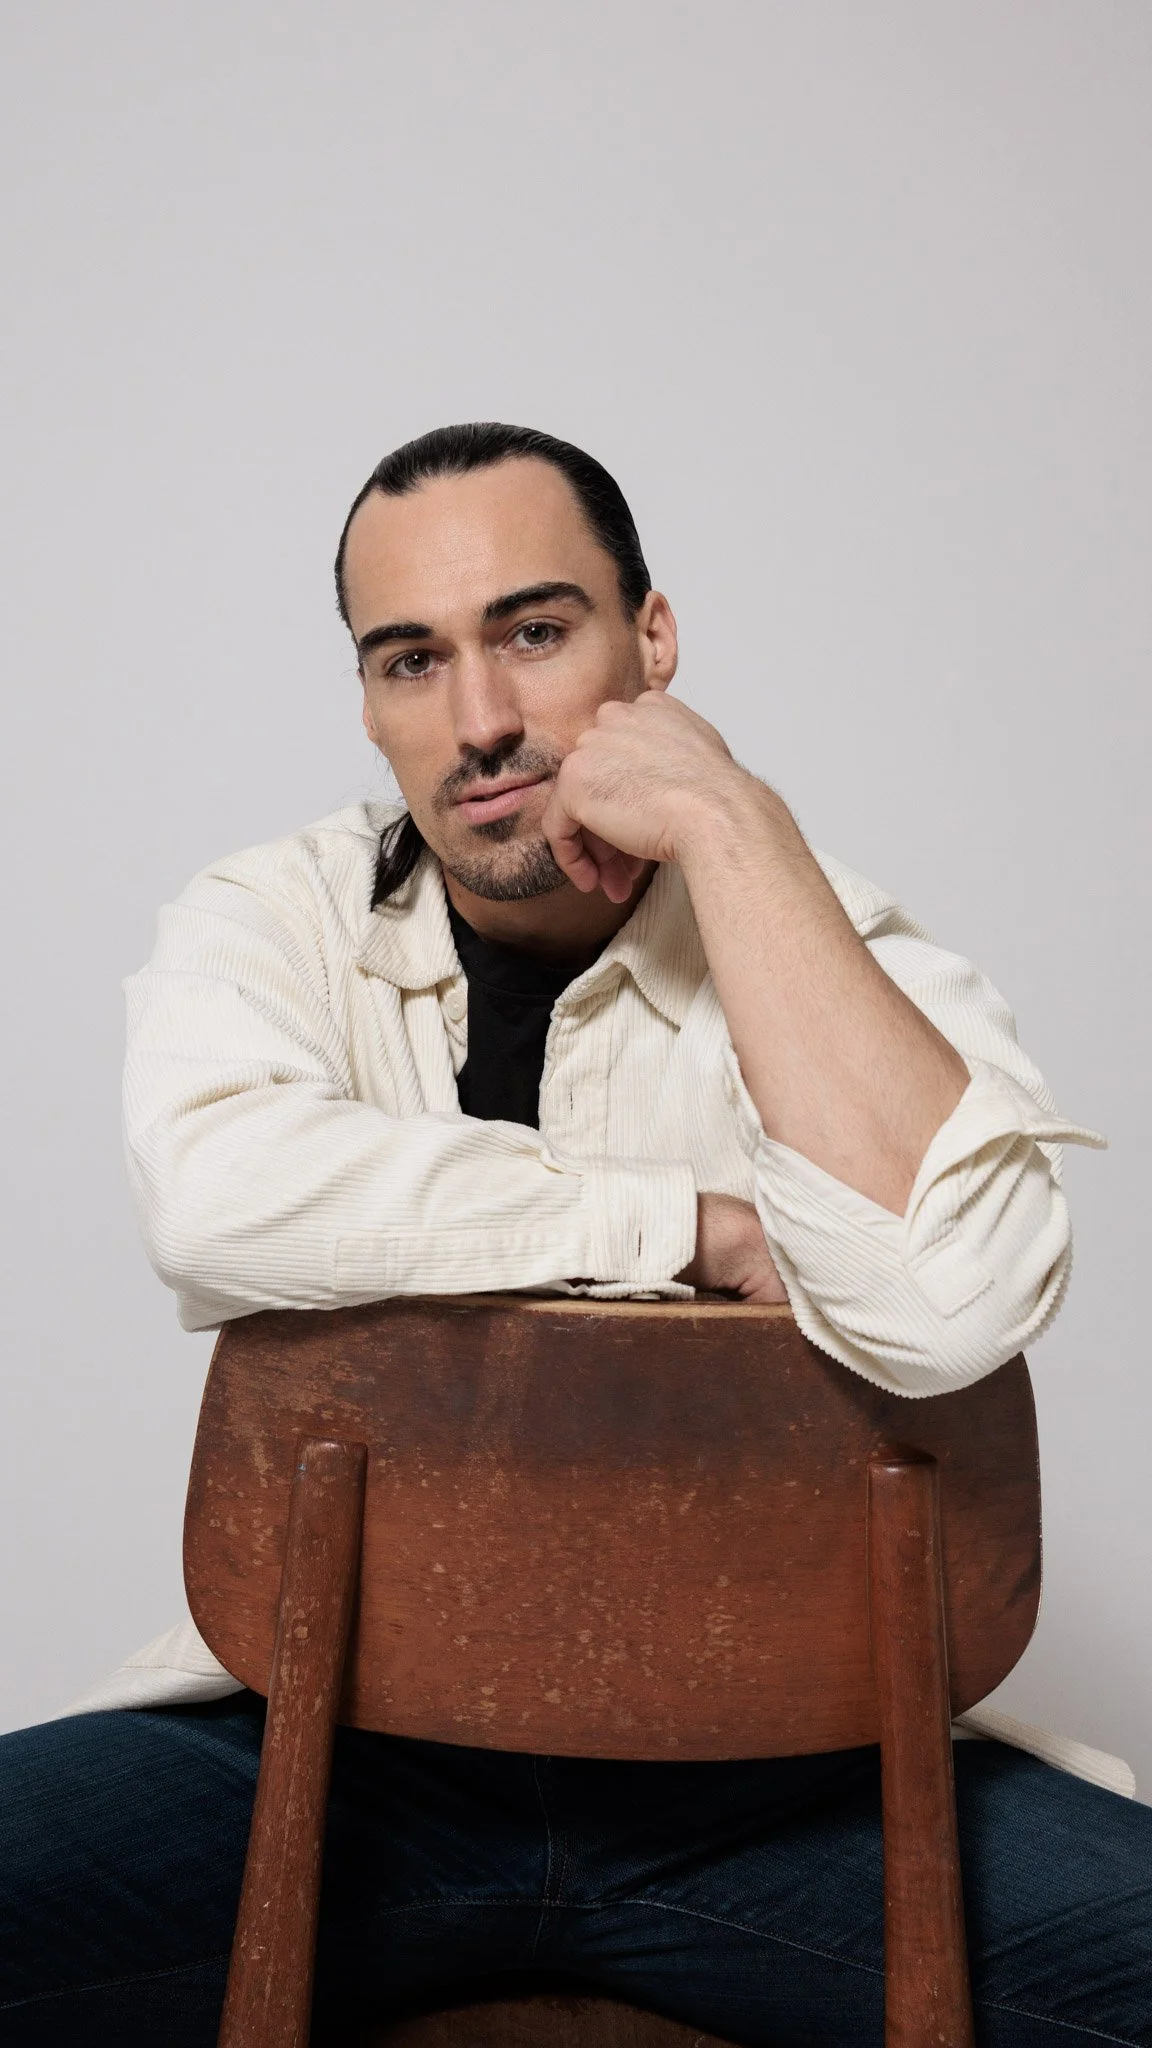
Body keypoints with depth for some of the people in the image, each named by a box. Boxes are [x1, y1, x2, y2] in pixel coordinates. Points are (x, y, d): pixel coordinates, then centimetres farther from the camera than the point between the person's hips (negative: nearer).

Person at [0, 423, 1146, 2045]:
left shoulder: (830, 954, -2)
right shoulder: (268, 922, 0)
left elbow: (948, 1305, -25)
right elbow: (217, 1195, -24)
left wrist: (730, 825, -19)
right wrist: (707, 1230, -19)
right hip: (340, 1733, 1)